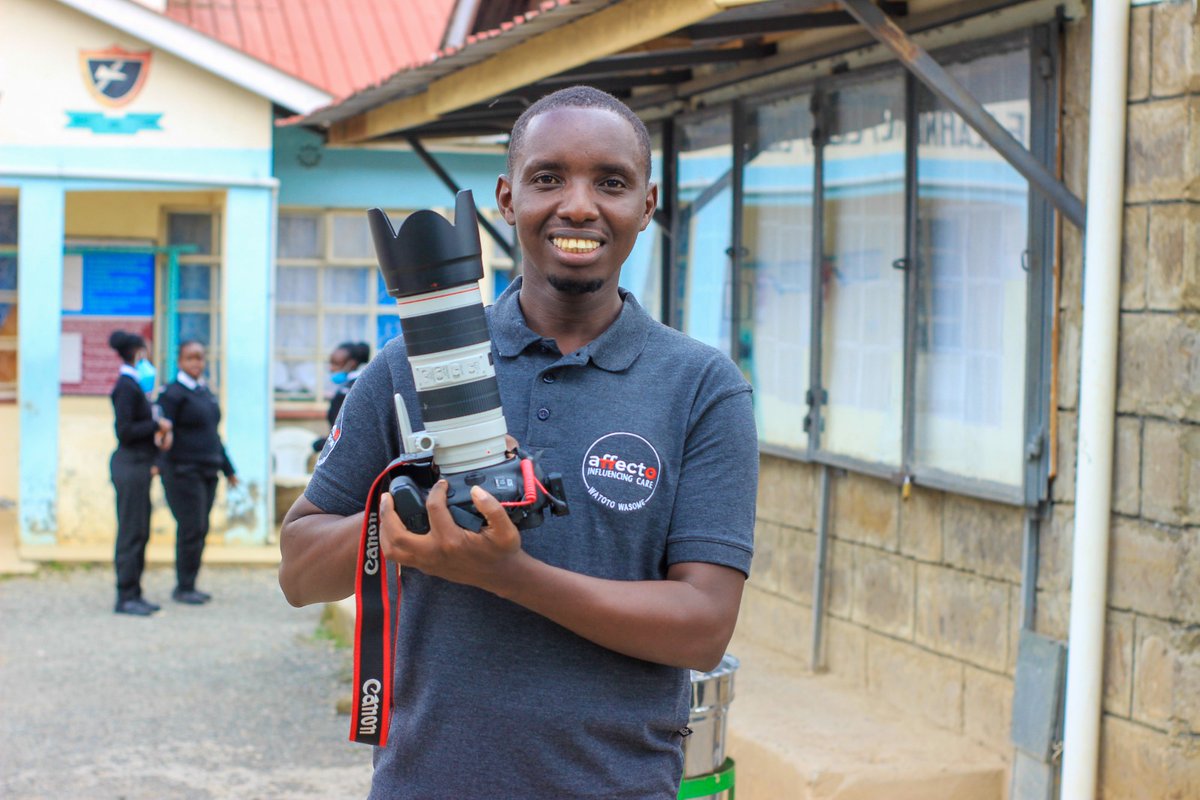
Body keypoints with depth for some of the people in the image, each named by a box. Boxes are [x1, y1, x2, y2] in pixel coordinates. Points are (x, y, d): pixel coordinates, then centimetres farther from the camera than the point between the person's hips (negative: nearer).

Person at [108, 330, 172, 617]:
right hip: (130, 466, -10)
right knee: (131, 532, -7)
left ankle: (134, 594, 15)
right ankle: (125, 598, -4)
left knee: (140, 533, 11)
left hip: (137, 465, 10)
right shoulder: (126, 386, -14)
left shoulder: (132, 386, 15)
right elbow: (124, 432, -19)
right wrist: (157, 425, -11)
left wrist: (150, 461, 20)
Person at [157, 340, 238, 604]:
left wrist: (227, 468, 27)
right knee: (191, 529, -9)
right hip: (183, 471, -8)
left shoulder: (206, 392, 17)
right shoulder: (172, 393, -8)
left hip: (207, 472, 8)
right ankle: (183, 588, -2)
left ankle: (188, 585, 15)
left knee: (200, 530, 8)